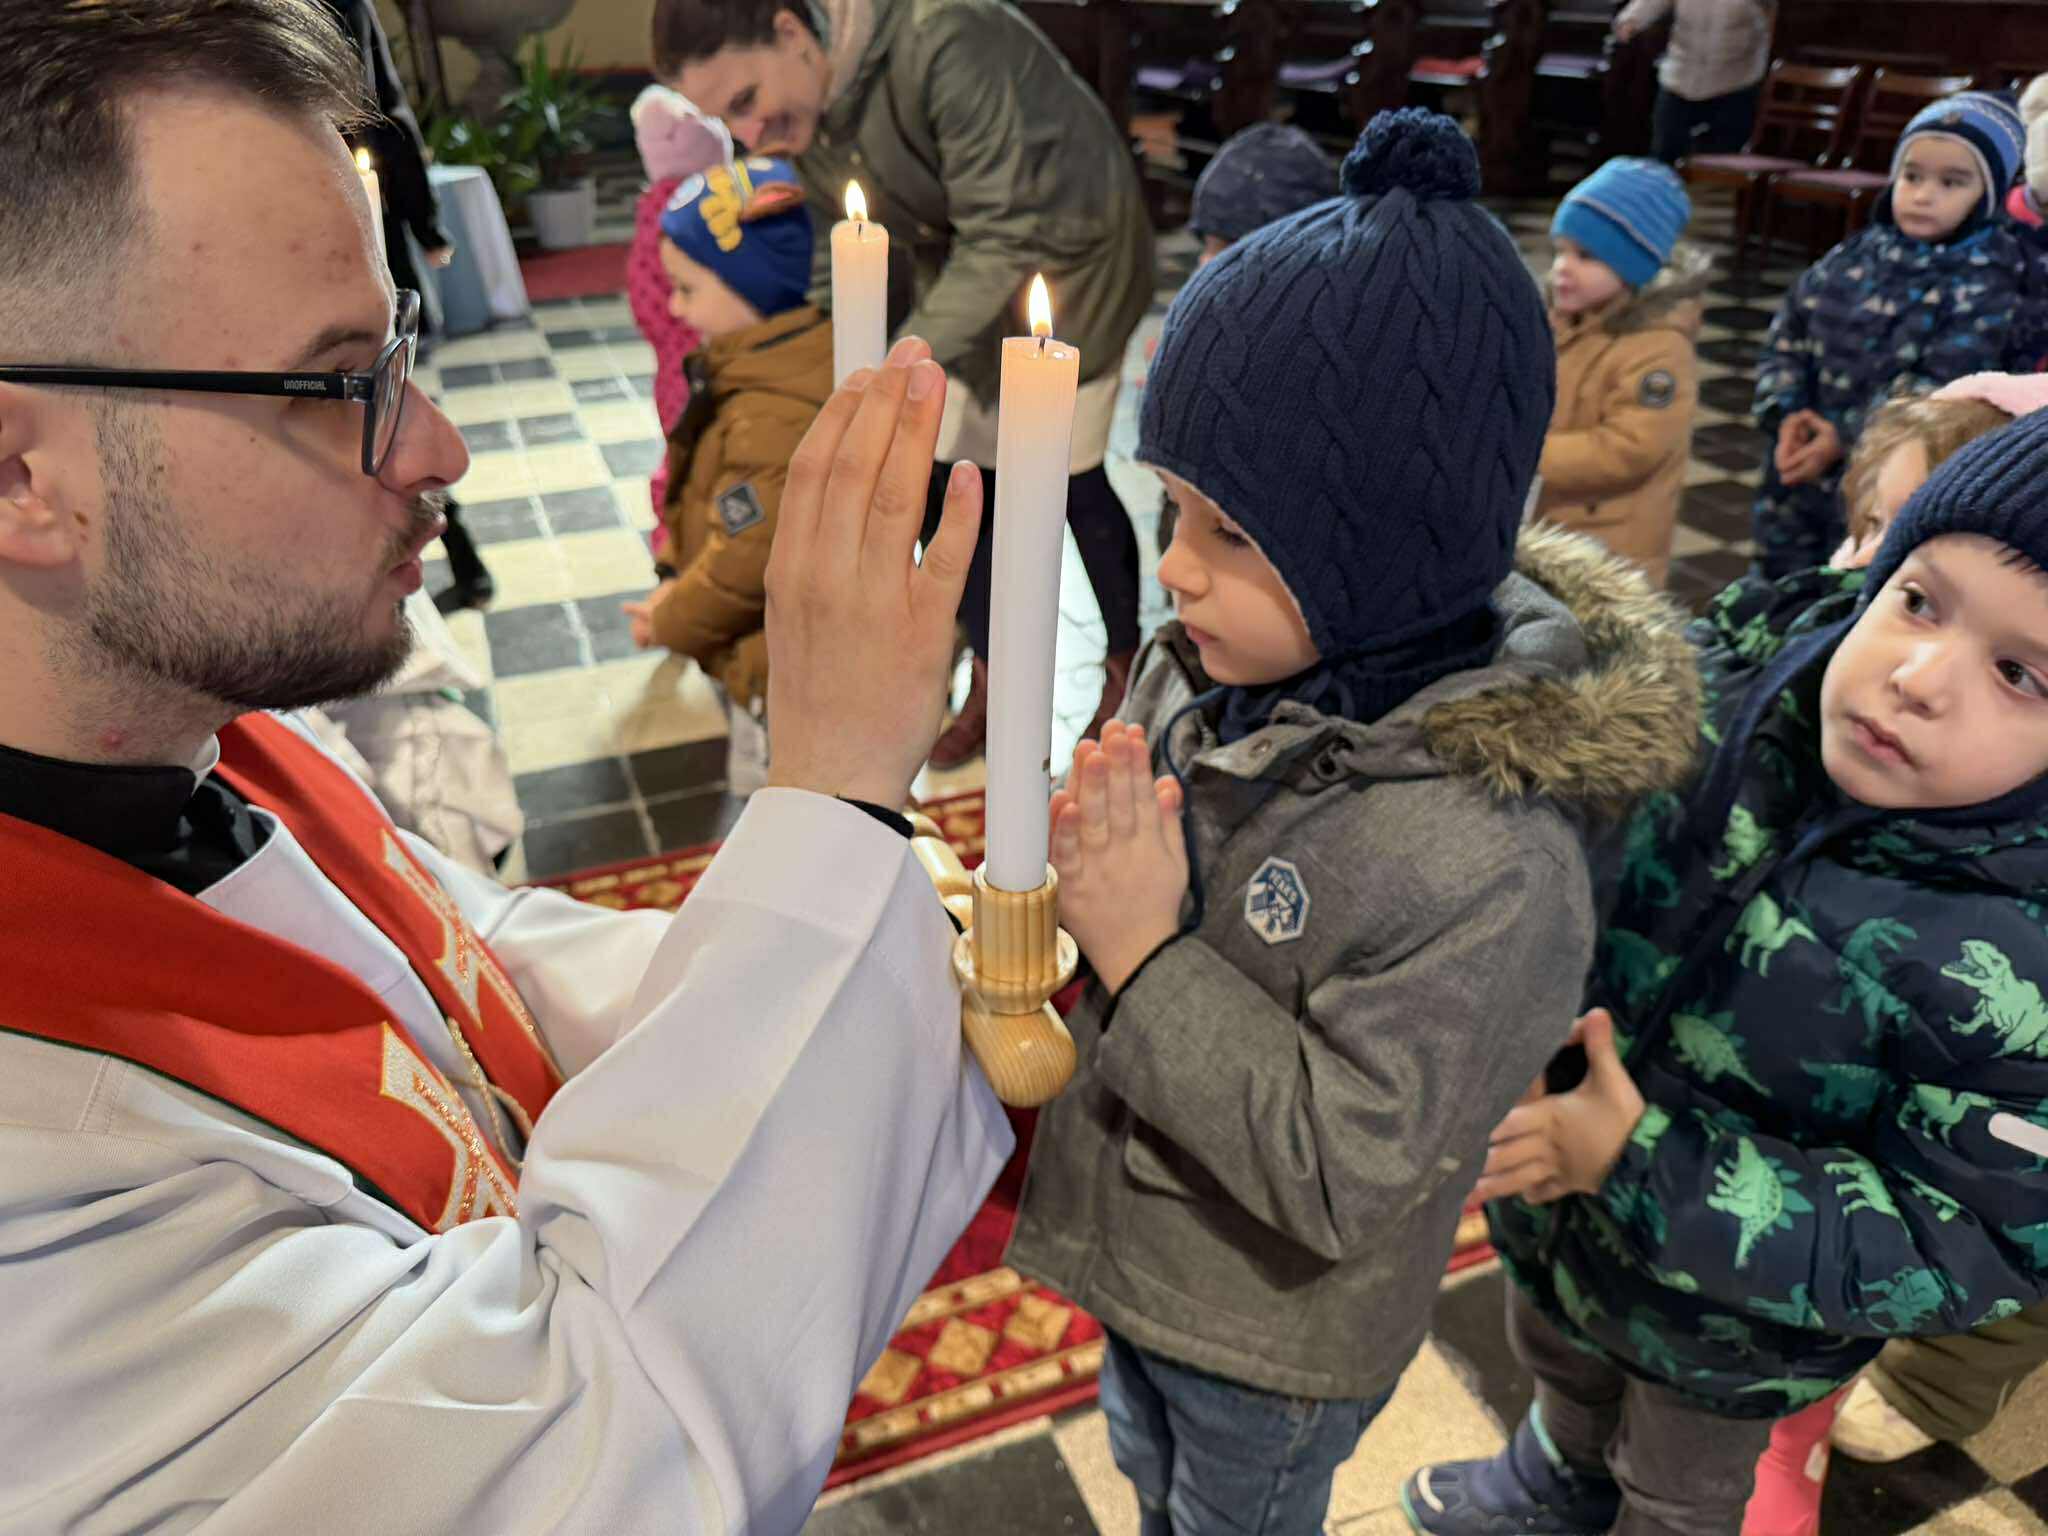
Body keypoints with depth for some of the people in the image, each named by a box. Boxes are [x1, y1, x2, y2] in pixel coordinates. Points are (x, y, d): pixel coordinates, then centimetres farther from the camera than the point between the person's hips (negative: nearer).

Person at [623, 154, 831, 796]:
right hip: (762, 655, 10)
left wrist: (671, 621, -10)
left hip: (783, 668, -10)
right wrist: (675, 578, 3)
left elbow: (747, 559, -26)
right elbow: (705, 496, 13)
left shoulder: (773, 416, -30)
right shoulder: (756, 368, 3)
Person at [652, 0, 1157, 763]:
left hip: (1068, 261, -6)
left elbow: (1004, 237, -34)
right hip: (964, 276, 6)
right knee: (952, 484, 6)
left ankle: (1126, 662, 27)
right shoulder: (796, 106, -11)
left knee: (1070, 483, 2)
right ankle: (992, 679, 26)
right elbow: (834, 264, -2)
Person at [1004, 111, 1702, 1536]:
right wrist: (1076, 865, -22)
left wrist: (1146, 955, -35)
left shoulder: (1491, 865, -37)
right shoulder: (1205, 668, -17)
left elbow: (1346, 1172, -32)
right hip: (1138, 1253, 6)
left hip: (1275, 1332, -5)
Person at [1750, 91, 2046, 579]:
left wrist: (1846, 437, -20)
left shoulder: (1987, 290, -10)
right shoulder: (1851, 258, 5)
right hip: (1800, 474, 5)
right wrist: (1787, 413, -10)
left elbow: (1942, 393, -18)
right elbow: (1788, 336, 6)